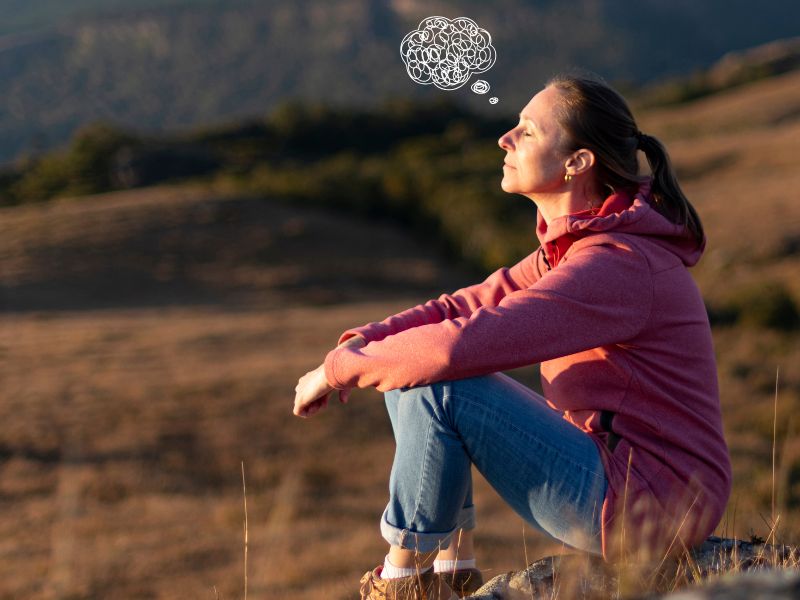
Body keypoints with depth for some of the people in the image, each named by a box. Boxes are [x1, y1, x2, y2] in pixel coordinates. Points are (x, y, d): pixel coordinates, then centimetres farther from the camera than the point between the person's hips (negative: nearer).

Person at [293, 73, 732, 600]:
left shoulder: (616, 265, -23)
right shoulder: (578, 245, 9)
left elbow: (464, 344, -30)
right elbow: (472, 306, 10)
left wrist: (342, 369, -17)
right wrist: (361, 342, -7)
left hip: (643, 508, -10)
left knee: (439, 385, -21)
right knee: (404, 371, 9)